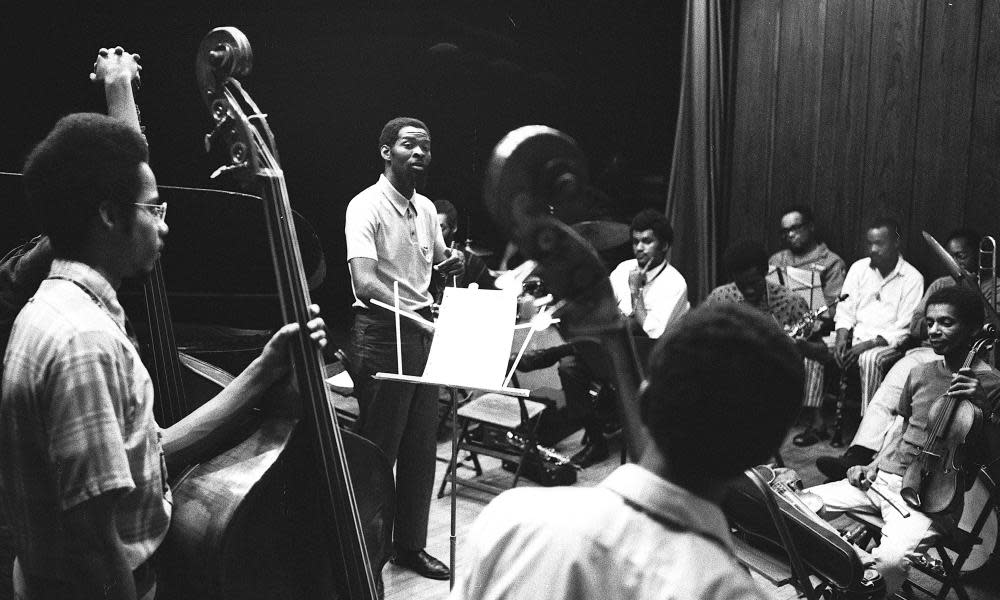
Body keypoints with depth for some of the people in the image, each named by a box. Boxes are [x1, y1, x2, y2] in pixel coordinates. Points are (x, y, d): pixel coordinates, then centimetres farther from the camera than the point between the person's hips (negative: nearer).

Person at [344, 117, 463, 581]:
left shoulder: (425, 208, 10)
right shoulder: (366, 206, -13)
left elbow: (439, 262, 25)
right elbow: (365, 283, -26)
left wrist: (454, 264, 1)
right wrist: (413, 312, -36)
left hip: (422, 331, 7)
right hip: (381, 333, -7)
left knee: (421, 447, 13)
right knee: (379, 450, 2)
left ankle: (410, 545, 28)